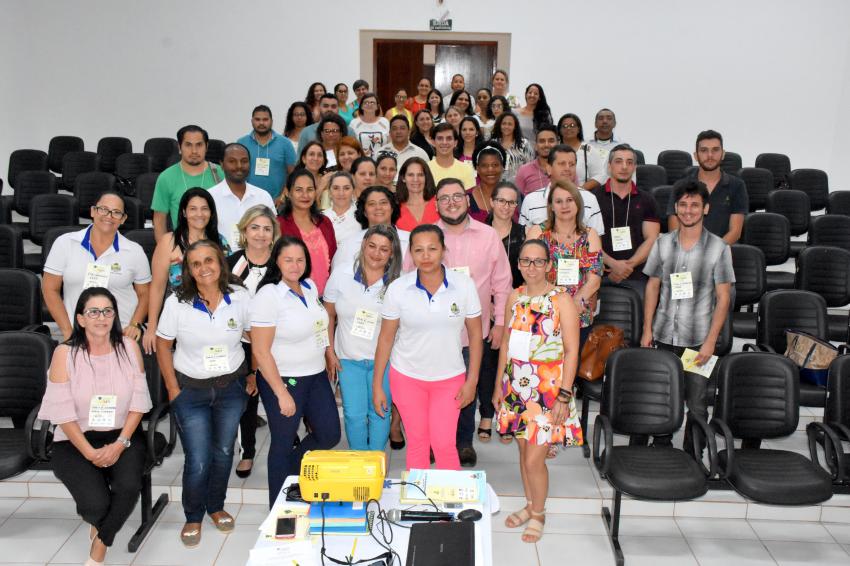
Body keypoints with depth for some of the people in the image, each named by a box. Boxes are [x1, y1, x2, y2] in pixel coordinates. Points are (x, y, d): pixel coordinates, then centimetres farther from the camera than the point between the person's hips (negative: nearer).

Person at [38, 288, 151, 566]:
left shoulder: (129, 347, -2)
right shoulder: (64, 353, -8)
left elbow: (138, 401, -1)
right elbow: (63, 412, -10)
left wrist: (120, 443, -12)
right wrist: (90, 452, -15)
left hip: (122, 435, 2)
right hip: (75, 440, -1)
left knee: (129, 487, -26)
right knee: (96, 504, -21)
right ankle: (99, 523, 20)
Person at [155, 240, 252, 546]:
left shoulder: (240, 297, -11)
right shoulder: (177, 302, -13)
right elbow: (163, 345, -2)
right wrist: (173, 389, -4)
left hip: (231, 386, 2)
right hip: (190, 389, -1)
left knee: (223, 452, 13)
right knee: (198, 461, -1)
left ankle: (216, 507, 38)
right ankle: (193, 517, 25)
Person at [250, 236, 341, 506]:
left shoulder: (310, 286, 3)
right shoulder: (268, 296, -19)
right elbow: (261, 351, -19)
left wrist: (329, 356, 16)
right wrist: (281, 393, -18)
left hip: (316, 376, 7)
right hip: (283, 380, -7)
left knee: (329, 435, 12)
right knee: (283, 443, 8)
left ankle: (291, 471, 40)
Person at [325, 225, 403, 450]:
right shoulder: (340, 277, -5)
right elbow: (329, 315, 4)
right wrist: (329, 351, 1)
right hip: (348, 359, 1)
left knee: (380, 412, 8)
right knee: (354, 414, 6)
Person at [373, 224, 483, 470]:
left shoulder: (464, 285, -11)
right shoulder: (397, 288, -11)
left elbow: (475, 334, -3)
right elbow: (385, 338, -4)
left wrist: (472, 380, -4)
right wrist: (377, 385, -2)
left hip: (449, 377, 0)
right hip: (407, 376, 1)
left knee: (444, 445, 0)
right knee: (416, 442, 11)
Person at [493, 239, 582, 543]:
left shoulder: (561, 300, -10)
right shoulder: (515, 297, 5)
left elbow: (571, 350, -11)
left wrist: (564, 396, -15)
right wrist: (499, 384, 11)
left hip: (548, 391, -5)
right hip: (517, 387, 5)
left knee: (534, 459, -3)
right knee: (523, 451, 15)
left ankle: (538, 514, 22)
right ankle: (530, 505, 36)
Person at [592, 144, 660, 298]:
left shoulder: (646, 200, 13)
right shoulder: (594, 197, 6)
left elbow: (651, 239, 5)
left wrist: (629, 265, -10)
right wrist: (613, 264, -15)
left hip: (637, 276, 2)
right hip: (600, 274, -2)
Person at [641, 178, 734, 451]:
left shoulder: (719, 248, -3)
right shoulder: (663, 243, 5)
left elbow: (723, 298, -3)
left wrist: (710, 341, -9)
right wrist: (647, 329, 5)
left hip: (698, 339, -2)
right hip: (664, 335, 2)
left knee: (696, 404, 3)